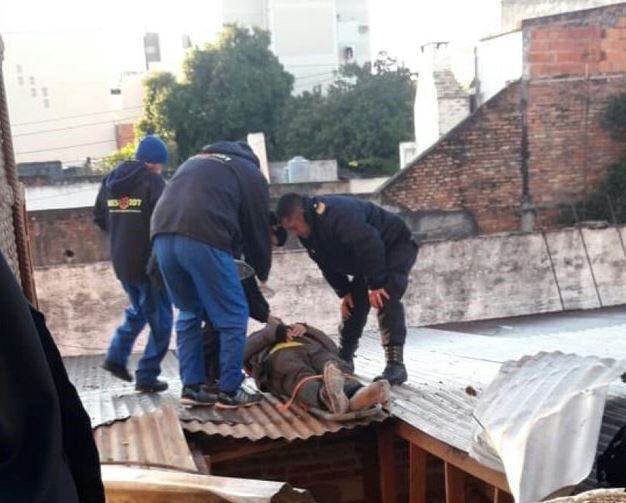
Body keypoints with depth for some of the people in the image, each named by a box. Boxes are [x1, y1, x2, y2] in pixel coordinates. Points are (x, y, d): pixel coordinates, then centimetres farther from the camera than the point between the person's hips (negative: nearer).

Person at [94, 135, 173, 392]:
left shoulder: (110, 180, 10)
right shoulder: (152, 180, -13)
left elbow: (99, 218, 17)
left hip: (121, 261, 7)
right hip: (149, 261, -7)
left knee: (138, 311, 28)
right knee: (160, 319, 5)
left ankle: (116, 356, 19)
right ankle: (147, 376, 5)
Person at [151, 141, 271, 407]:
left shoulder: (195, 161, 37)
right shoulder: (251, 173, 21)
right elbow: (257, 228, 20)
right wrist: (262, 274, 35)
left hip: (163, 235, 6)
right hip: (203, 238, -6)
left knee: (190, 313, 20)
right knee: (232, 316, 6)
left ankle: (192, 387, 19)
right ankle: (230, 391, 8)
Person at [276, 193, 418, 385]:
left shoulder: (338, 215, -35)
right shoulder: (309, 233, -4)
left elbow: (369, 246, -37)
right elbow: (328, 265, 6)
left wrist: (376, 284, -31)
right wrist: (344, 292, -1)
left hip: (397, 245, -9)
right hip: (369, 258, 9)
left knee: (387, 299, -25)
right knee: (353, 304, 8)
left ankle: (396, 365, -24)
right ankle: (344, 359, 21)